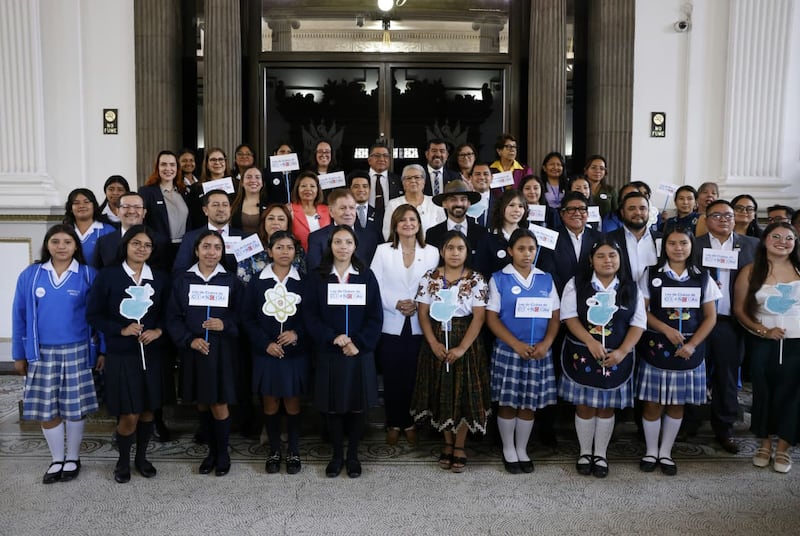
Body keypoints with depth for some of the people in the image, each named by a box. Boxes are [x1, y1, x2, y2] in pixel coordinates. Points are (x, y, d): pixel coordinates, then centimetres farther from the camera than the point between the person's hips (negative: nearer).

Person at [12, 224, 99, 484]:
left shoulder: (88, 275, -3)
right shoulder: (30, 275, 1)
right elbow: (19, 316, 5)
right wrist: (19, 354, 5)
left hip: (77, 352, -2)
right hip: (42, 353, 2)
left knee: (75, 407, 6)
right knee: (47, 409, 6)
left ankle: (73, 457, 23)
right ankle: (57, 459, 24)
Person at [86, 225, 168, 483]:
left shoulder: (160, 278, 6)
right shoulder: (108, 276, -3)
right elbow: (93, 314, -2)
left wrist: (158, 331, -10)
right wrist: (121, 330, -14)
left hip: (152, 353, 3)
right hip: (121, 354, -3)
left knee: (148, 409, 11)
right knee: (129, 414, -2)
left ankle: (141, 457, 30)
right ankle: (123, 460, 22)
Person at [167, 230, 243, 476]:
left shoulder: (232, 281, 1)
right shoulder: (183, 281, 3)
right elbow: (173, 318, 2)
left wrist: (225, 325, -17)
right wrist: (189, 340, -12)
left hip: (222, 351, -2)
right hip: (193, 351, 2)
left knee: (219, 405, 1)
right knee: (202, 404, 11)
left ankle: (223, 453, 21)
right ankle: (211, 450, 29)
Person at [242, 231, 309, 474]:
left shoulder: (302, 282, -2)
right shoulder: (257, 282, -1)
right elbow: (247, 318, -1)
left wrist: (297, 334, -16)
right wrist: (265, 343, -11)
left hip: (295, 353, -1)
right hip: (266, 353, 1)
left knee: (292, 402, 8)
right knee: (270, 403, 9)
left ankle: (294, 452, 22)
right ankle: (274, 451, 24)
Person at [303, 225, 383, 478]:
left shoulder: (366, 276, 3)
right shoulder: (318, 278, 2)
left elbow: (375, 316, 0)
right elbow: (310, 315, -3)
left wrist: (358, 343, -11)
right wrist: (332, 338, -16)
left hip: (360, 353, 0)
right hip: (329, 353, 0)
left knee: (357, 406, 7)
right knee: (333, 407, 7)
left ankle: (353, 455, 22)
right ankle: (337, 455, 23)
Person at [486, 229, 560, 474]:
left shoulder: (546, 280, 6)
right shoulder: (499, 279, -2)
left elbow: (555, 317, 7)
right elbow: (492, 318, -6)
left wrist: (546, 344, -10)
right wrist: (517, 344, -16)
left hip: (539, 352, 3)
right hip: (508, 350, -2)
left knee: (529, 403, 10)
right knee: (507, 402, 5)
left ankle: (522, 450, 26)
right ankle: (508, 450, 22)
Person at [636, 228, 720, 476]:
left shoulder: (703, 278, 4)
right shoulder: (651, 274, 1)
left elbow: (710, 317, 3)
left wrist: (692, 345, -9)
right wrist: (667, 329, -15)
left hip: (689, 351, 2)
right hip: (656, 348, -1)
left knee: (677, 403, 10)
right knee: (652, 403, 3)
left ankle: (666, 452, 25)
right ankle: (651, 452, 21)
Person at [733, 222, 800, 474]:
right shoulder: (751, 272, -1)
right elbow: (739, 309, 0)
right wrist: (763, 330, -12)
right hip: (762, 344, 0)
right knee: (763, 392, 7)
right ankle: (764, 444, 23)